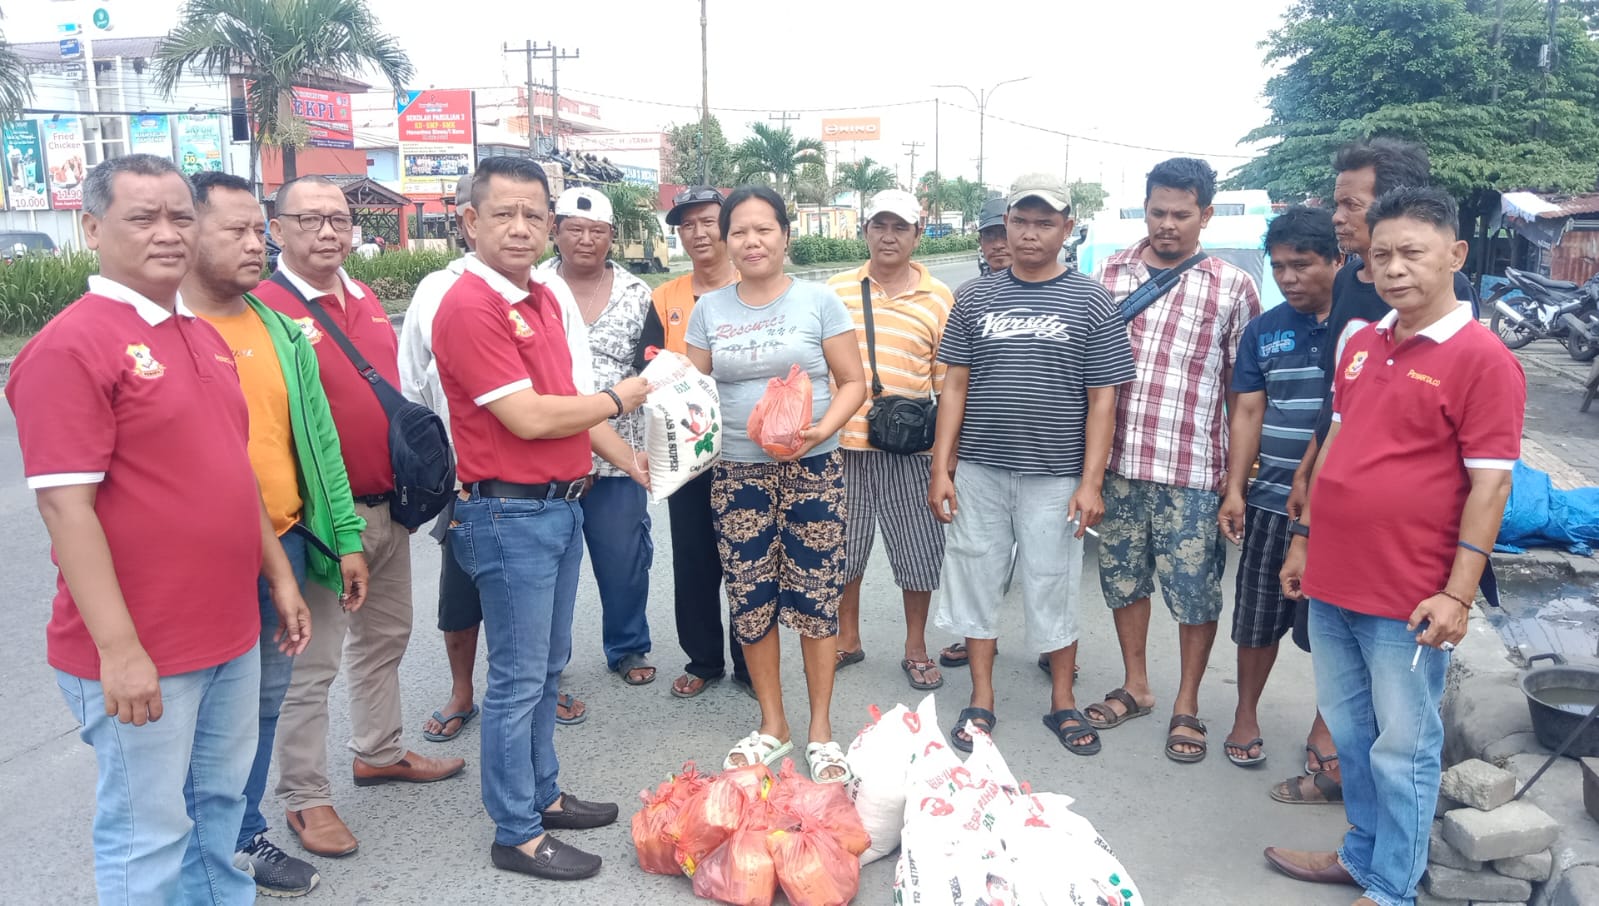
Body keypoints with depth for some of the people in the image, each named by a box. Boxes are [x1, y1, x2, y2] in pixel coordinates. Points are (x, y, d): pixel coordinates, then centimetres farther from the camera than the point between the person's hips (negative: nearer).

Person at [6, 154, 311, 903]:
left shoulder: (204, 338, 11)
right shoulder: (70, 346, -15)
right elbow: (66, 508, -19)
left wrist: (279, 575, 16)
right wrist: (117, 648, -21)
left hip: (232, 635, 7)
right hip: (138, 653, -7)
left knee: (219, 803, 20)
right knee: (147, 833, 7)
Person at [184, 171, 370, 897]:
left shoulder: (281, 331, 8)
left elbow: (318, 438, 9)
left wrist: (345, 537, 8)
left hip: (283, 544, 5)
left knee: (264, 699, 16)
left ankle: (245, 835, 34)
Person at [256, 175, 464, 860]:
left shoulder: (366, 300, 10)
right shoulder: (266, 308, -14)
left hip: (389, 506, 8)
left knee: (385, 637, 21)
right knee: (311, 662, 3)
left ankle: (379, 752, 39)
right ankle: (305, 797, 19)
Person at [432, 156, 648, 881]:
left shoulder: (542, 297, 11)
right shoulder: (469, 306, -18)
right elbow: (529, 418, -22)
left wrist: (630, 459, 11)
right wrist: (618, 400, -9)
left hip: (562, 504, 9)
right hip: (510, 513, -9)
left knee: (548, 665, 19)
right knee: (518, 677, 2)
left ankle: (542, 794, 35)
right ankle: (516, 834, 18)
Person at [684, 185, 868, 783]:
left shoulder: (819, 300, 0)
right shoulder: (710, 309, 8)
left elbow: (852, 381, 0)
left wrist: (822, 430, -17)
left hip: (812, 470, -2)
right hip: (738, 474, 3)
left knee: (815, 597, 1)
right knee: (750, 599, 6)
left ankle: (821, 730, 18)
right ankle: (771, 727, 25)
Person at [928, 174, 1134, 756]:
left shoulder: (1090, 303, 0)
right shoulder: (976, 298, 6)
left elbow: (1102, 399, -2)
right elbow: (956, 386, 5)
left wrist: (1091, 481, -8)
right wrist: (941, 468, 0)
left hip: (1055, 476, -2)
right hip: (979, 471, 2)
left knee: (1052, 587, 8)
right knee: (975, 580, 9)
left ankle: (1062, 701, 27)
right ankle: (981, 701, 24)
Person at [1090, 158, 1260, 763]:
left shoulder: (1232, 288, -2)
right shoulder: (1112, 272, 7)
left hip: (1191, 469, -3)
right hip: (1117, 462, 3)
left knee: (1194, 591, 6)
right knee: (1123, 577, 15)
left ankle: (1186, 706, 25)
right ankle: (1135, 686, 34)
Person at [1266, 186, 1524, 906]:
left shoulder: (1481, 358, -11)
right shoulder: (1361, 345, 10)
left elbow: (1490, 483, -13)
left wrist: (1457, 593, -15)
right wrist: (1304, 539, 17)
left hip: (1407, 599, -7)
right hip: (1332, 582, 7)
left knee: (1403, 748, 7)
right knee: (1349, 730, 19)